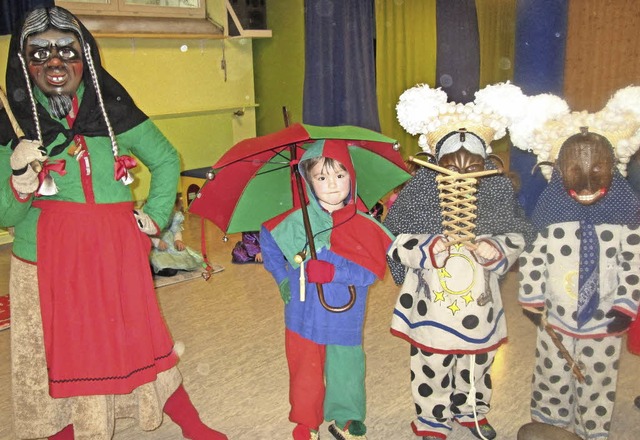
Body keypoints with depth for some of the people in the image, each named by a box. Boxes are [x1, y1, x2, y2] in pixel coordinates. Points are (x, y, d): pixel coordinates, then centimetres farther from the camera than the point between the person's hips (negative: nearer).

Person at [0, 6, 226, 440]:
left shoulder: (114, 111, 0)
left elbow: (167, 159, 14)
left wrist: (157, 214, 5)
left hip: (119, 257, 1)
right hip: (49, 267, 0)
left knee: (143, 345, 9)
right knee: (59, 359, 8)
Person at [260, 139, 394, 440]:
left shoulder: (363, 224, -6)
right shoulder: (298, 221, -7)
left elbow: (374, 268, -13)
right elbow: (267, 240, 10)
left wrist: (334, 272, -25)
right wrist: (284, 279, 5)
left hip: (345, 318, 0)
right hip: (305, 316, 0)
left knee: (346, 370, 12)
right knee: (306, 374, 12)